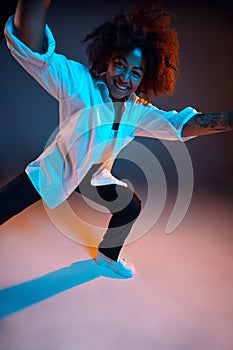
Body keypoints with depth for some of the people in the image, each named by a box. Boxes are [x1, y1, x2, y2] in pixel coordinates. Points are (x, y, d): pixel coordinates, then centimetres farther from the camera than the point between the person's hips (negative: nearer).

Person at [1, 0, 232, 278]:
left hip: (94, 178, 6)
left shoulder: (138, 112, -12)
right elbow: (31, 48, -45)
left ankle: (107, 255, 39)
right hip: (52, 171, -5)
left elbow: (185, 124, -14)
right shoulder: (79, 83, -30)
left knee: (131, 207, 14)